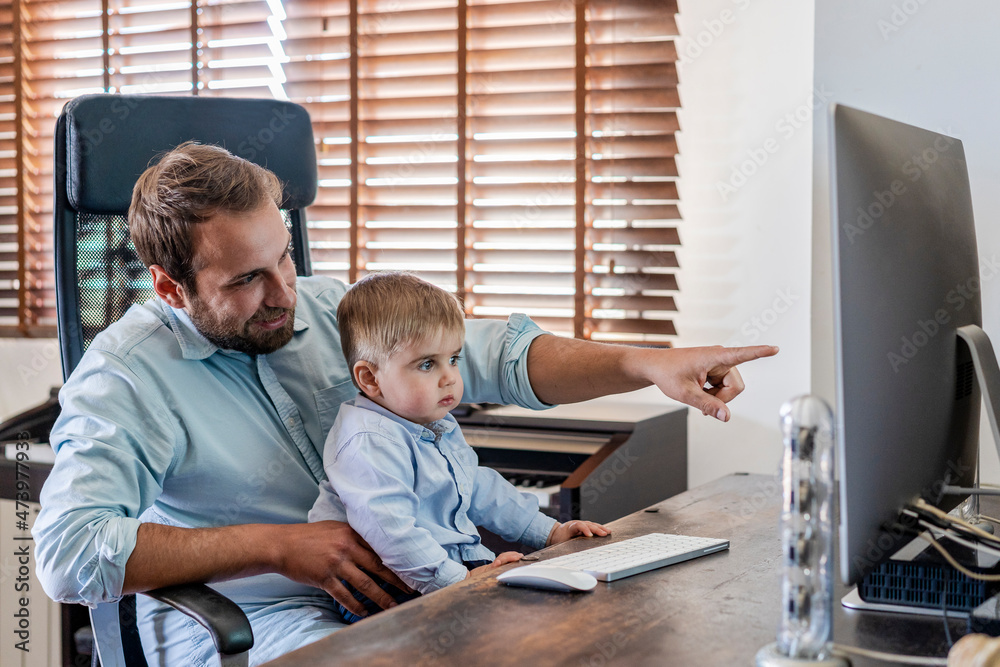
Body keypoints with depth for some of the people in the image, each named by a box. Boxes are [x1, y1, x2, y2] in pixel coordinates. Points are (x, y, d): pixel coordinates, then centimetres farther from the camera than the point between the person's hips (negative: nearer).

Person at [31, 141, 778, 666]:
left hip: (387, 593, 6)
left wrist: (646, 364, -9)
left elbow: (496, 356, 7)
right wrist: (278, 545, -20)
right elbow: (69, 549, -20)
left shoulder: (330, 310, 8)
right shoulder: (127, 373, -8)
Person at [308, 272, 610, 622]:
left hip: (457, 563, 10)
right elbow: (389, 529, -27)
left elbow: (481, 489, 29)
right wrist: (458, 580, -29)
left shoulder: (442, 428, 18)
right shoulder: (369, 443, -18)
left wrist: (549, 532, 24)